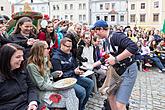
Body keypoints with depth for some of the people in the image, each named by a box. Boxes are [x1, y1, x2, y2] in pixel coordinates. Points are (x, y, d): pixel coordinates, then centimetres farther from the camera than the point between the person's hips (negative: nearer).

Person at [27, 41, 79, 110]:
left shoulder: (44, 60, 8)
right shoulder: (32, 66, -17)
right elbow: (41, 86, -18)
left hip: (51, 86, 7)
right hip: (44, 92, -7)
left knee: (70, 90, -18)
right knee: (69, 101, -17)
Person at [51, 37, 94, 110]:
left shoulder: (69, 54, 10)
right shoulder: (56, 58, -15)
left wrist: (78, 71, 0)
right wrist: (73, 72, -20)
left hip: (74, 77, 9)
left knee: (90, 83, 2)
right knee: (82, 91, -25)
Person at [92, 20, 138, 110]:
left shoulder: (115, 35, -19)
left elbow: (133, 47, -32)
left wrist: (115, 59, -28)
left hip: (128, 70, -10)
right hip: (118, 71, 10)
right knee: (111, 96, 19)